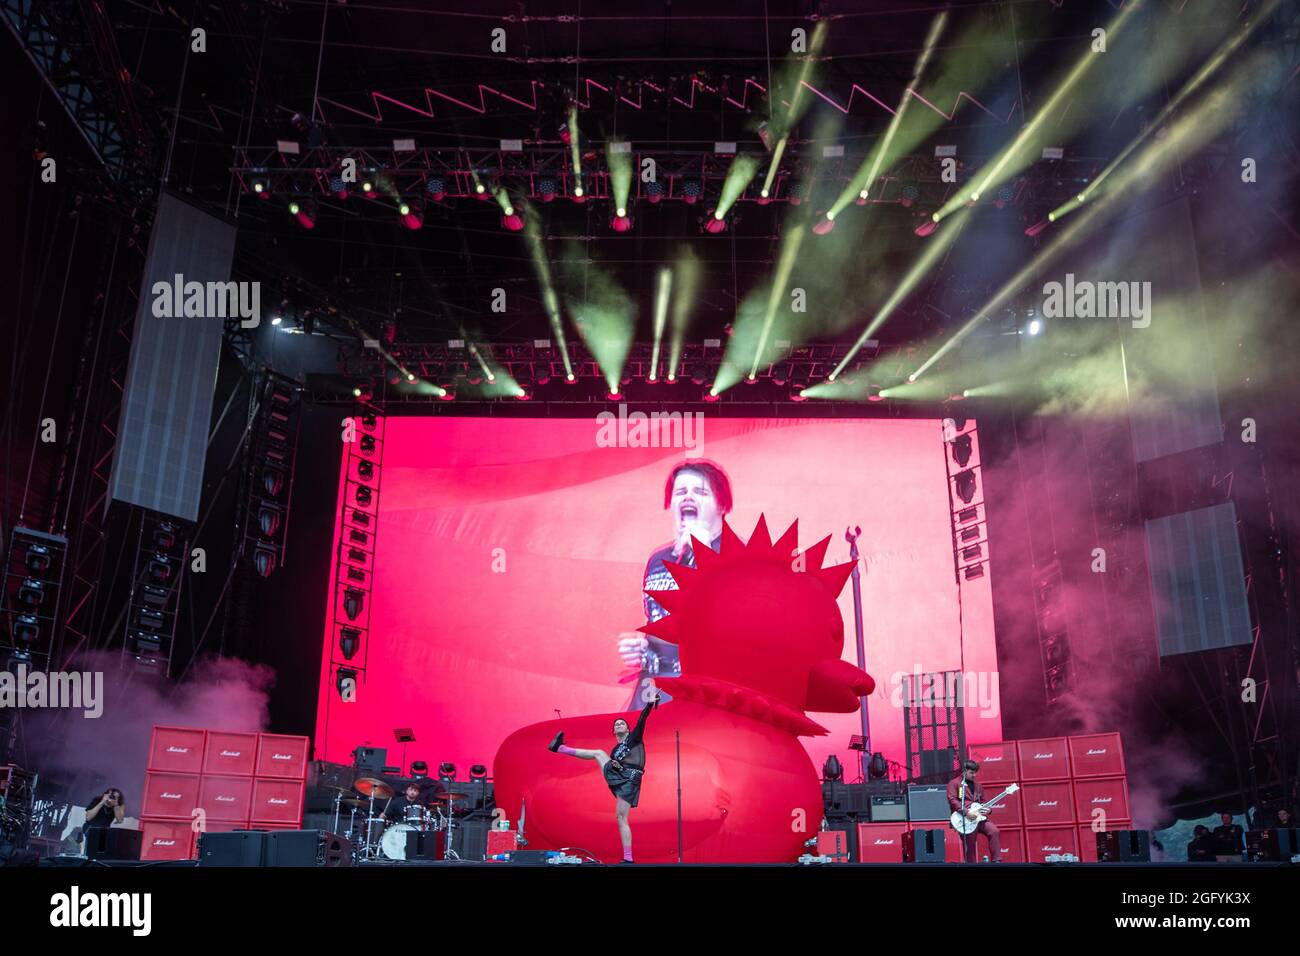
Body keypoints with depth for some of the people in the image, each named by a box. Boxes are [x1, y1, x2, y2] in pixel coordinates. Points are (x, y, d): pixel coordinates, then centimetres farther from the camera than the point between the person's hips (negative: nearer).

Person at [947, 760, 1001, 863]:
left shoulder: (977, 785, 21)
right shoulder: (954, 783, 0)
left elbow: (982, 802, 26)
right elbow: (952, 800, -13)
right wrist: (966, 812, -22)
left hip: (978, 816, 6)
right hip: (964, 819, -6)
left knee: (994, 831, -15)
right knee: (969, 846, -6)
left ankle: (996, 861, -10)